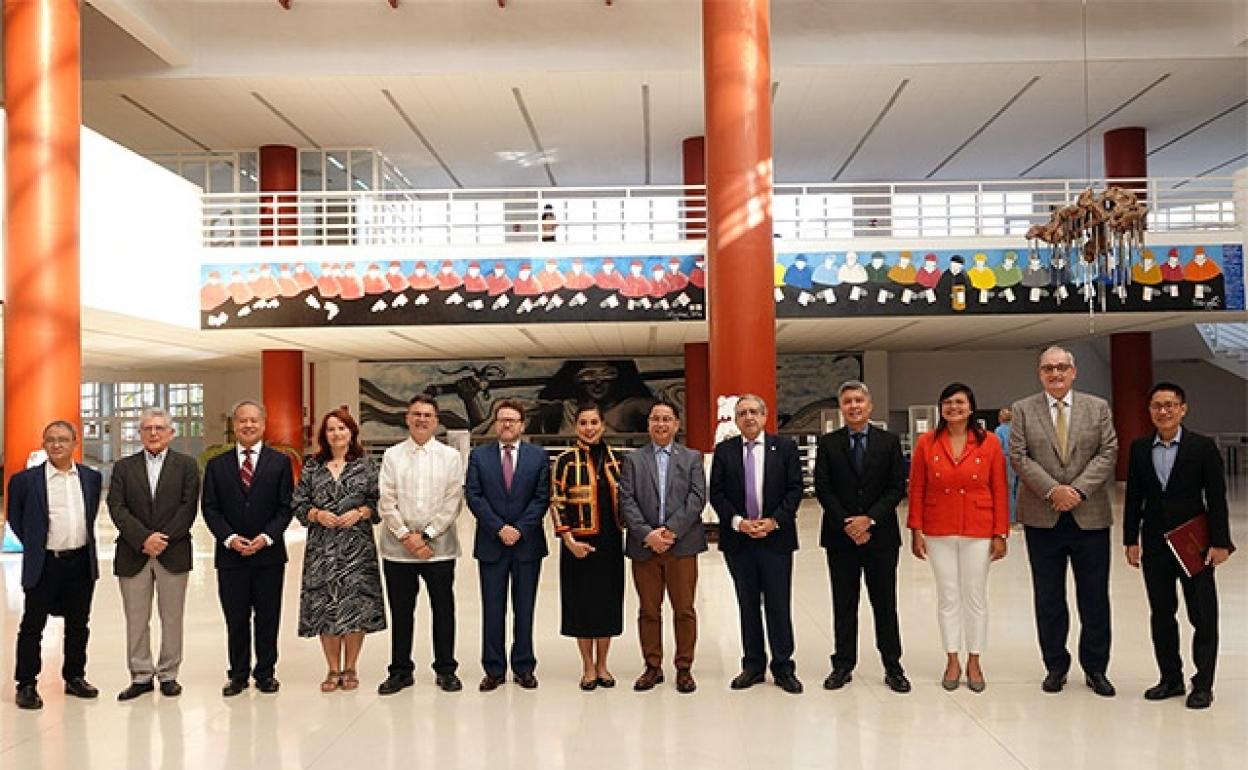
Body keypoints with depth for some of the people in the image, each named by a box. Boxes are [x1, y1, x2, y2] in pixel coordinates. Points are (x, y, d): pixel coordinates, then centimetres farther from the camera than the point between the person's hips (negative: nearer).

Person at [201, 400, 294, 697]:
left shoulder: (280, 462, 4)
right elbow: (210, 508, 3)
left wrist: (266, 537, -12)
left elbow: (286, 507, 0)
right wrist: (230, 538, -11)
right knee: (236, 619, 7)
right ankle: (238, 674, 18)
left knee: (268, 617, 6)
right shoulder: (217, 465, 7)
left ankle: (265, 672, 18)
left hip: (269, 553, -1)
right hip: (230, 554, 1)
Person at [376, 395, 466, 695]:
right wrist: (406, 535, -10)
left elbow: (453, 503, -3)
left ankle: (445, 670, 19)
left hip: (439, 546, -1)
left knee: (443, 610, 6)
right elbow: (386, 502, 0)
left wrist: (426, 536, -10)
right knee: (400, 612, 8)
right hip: (398, 547, 1)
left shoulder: (450, 457, 3)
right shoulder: (392, 456, 6)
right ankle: (400, 671, 21)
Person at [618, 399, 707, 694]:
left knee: (684, 610, 4)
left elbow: (697, 498, -4)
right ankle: (653, 667, 19)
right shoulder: (633, 460, 8)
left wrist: (671, 531, -14)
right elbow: (626, 501, -1)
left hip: (682, 545, 0)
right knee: (648, 611, 8)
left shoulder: (692, 458, 8)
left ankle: (684, 668, 15)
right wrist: (647, 534, -14)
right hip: (644, 547, 1)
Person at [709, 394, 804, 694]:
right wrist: (738, 522, -10)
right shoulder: (724, 450, 5)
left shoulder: (785, 447, 2)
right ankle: (753, 665, 19)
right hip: (738, 539, 2)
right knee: (748, 604, 10)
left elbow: (795, 489, -1)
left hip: (776, 537, -1)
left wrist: (774, 521, -12)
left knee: (779, 604, 1)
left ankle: (783, 667, 11)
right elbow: (716, 493, 2)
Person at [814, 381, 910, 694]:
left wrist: (869, 519, -12)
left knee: (885, 603, 6)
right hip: (840, 536, 0)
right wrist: (846, 524, -10)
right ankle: (843, 665, 16)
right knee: (844, 604, 7)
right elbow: (822, 489, -1)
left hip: (880, 534, 0)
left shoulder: (889, 442, 4)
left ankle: (892, 667, 15)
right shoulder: (828, 443, 4)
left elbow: (897, 488, -1)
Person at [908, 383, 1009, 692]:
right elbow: (917, 489, 1)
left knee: (976, 597, 9)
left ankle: (974, 662, 22)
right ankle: (952, 662, 21)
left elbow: (1000, 491, -2)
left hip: (978, 532, -1)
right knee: (948, 597, 9)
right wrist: (916, 530, -2)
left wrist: (1000, 534, -4)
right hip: (939, 533, 1)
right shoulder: (926, 443, -2)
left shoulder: (989, 442, -3)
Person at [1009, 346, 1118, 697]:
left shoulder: (1098, 407, 6)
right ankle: (1055, 666, 19)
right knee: (1048, 598, 8)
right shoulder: (1022, 410, 3)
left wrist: (1078, 489, -14)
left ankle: (1095, 668, 19)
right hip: (1042, 518, 0)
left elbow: (1108, 453, -1)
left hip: (1090, 516, 1)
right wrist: (1052, 490, -15)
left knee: (1095, 598, 6)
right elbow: (1019, 457, -4)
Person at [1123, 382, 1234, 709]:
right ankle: (1171, 679, 23)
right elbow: (1133, 497, 6)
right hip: (1155, 544, 3)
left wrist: (1219, 543, -10)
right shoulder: (1139, 448, 4)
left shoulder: (1203, 447, -5)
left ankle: (1203, 685, 15)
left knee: (1203, 616, 3)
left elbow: (1216, 498, -6)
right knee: (1161, 615, 11)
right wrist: (1131, 540, 2)